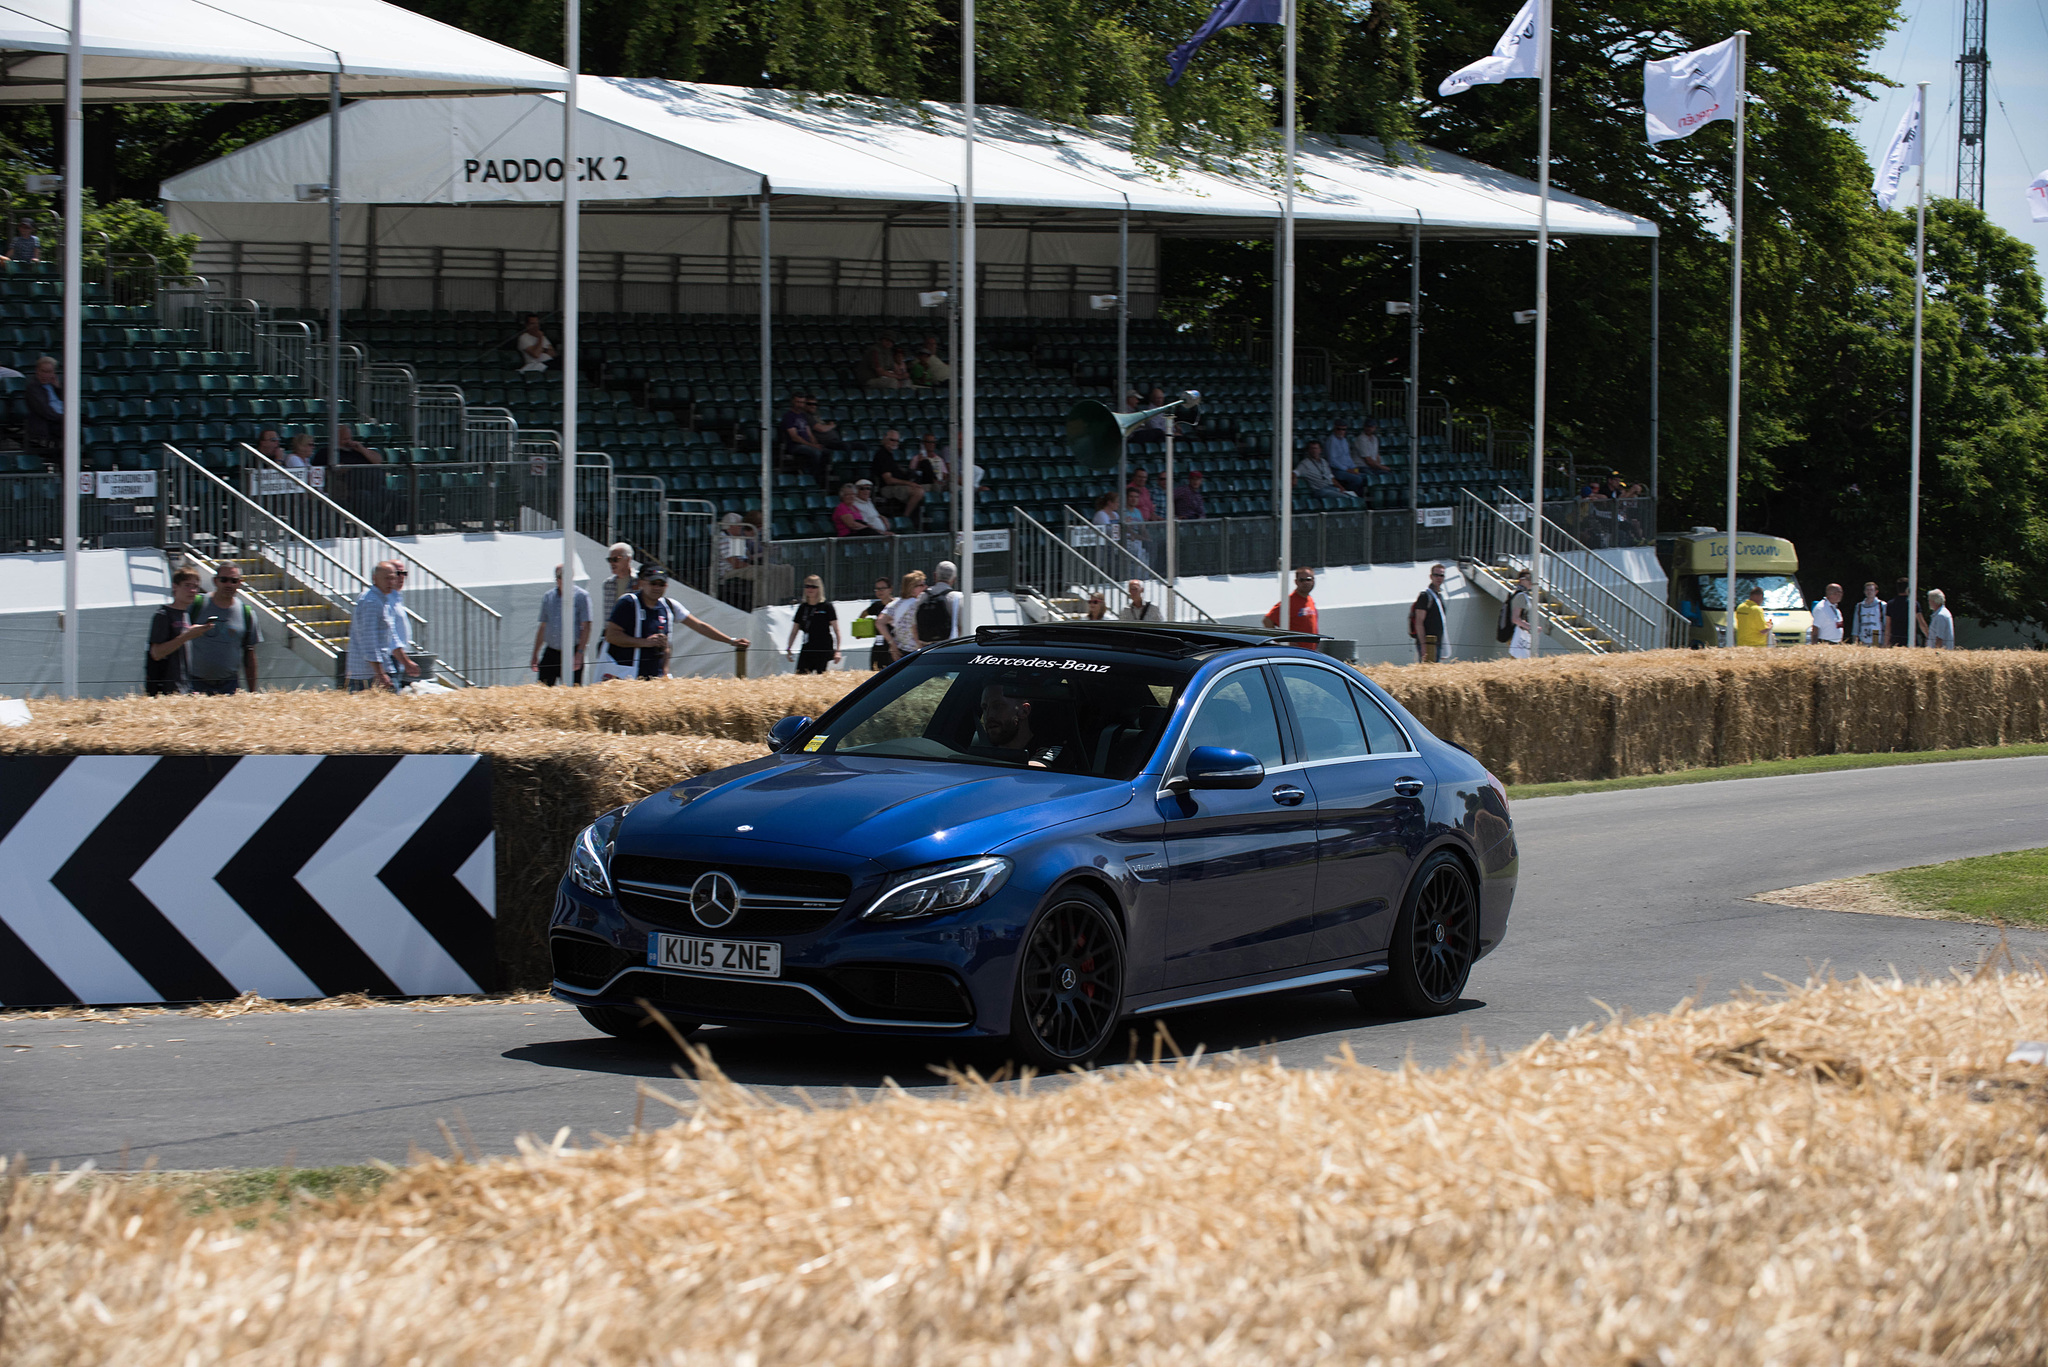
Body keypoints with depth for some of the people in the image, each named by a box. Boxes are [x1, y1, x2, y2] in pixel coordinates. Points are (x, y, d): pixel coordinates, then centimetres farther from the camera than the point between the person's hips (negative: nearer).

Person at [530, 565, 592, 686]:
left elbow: (586, 627, -6)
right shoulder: (548, 597, 14)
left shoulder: (581, 596, -2)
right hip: (550, 652, 4)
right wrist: (535, 655, 15)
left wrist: (579, 654, -15)